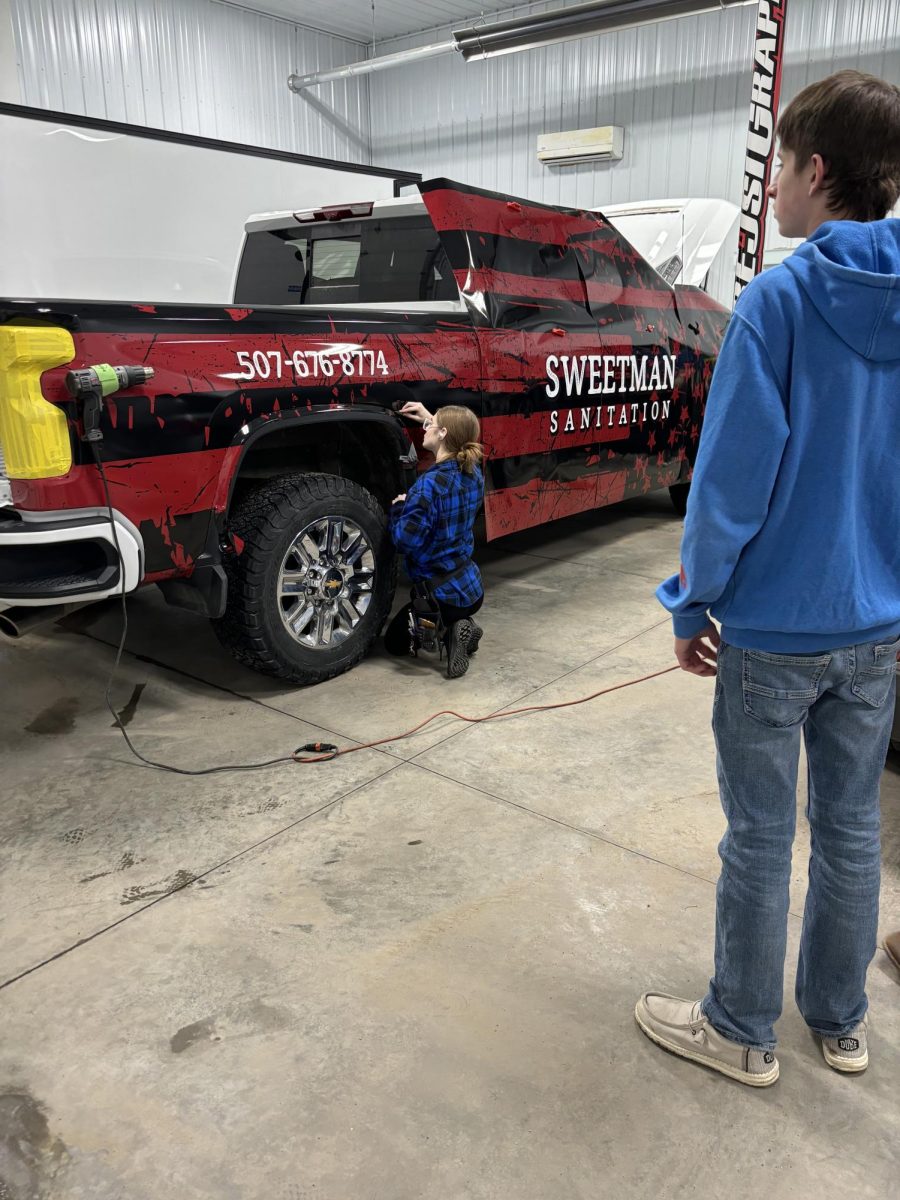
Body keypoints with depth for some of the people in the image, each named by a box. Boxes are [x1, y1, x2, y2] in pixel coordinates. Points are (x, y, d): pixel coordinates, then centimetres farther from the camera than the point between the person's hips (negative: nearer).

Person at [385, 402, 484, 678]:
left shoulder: (430, 483, -25)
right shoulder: (474, 474, -1)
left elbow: (405, 540, -24)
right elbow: (463, 447, 24)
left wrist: (398, 507, -7)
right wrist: (430, 418, 21)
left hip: (442, 594, -7)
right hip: (471, 589, 7)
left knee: (394, 641, 20)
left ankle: (447, 632, -7)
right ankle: (460, 626, 4)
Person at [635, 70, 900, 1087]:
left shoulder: (780, 298, -15)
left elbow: (733, 476, -17)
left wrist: (692, 604, -6)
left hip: (775, 629, -6)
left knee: (760, 839, 9)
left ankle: (741, 1031, 29)